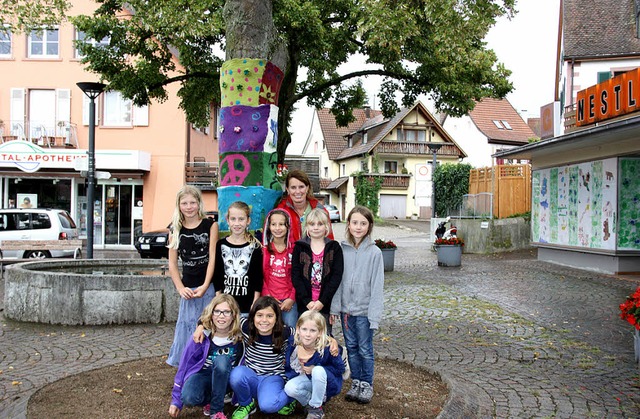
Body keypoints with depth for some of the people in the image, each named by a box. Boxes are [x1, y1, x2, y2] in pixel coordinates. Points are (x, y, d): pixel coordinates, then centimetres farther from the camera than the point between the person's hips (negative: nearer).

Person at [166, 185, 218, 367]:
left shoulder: (210, 225, 0)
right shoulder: (175, 230, 8)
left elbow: (212, 257, -5)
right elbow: (172, 263, 7)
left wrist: (205, 286, -13)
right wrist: (181, 288, -5)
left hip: (208, 286, -2)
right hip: (188, 287, 2)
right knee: (187, 325, 5)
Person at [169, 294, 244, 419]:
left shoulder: (239, 337, -16)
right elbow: (184, 365, -8)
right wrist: (176, 400, -5)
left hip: (225, 380, 1)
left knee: (222, 360, -34)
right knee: (189, 398, -34)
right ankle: (209, 400, 2)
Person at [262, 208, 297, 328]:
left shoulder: (294, 249, 4)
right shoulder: (264, 249, 5)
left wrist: (291, 299, -4)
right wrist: (268, 297, -6)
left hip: (289, 299, 0)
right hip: (269, 299, 0)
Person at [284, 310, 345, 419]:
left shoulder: (327, 348, -28)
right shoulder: (294, 345, -17)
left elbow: (340, 368, -17)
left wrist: (315, 369, -23)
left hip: (329, 383, -3)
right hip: (308, 380, 3)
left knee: (318, 371, -35)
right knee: (289, 388, -24)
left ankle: (316, 409, -14)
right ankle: (310, 404, 4)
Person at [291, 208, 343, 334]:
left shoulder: (334, 247, 3)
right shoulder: (299, 247, 5)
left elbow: (337, 276, -4)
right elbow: (295, 276, -2)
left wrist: (322, 301, -12)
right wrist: (307, 301, -11)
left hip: (326, 304, 0)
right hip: (304, 305, 0)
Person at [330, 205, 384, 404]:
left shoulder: (374, 252, -10)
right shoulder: (342, 250, -1)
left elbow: (377, 285, -10)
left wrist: (374, 315, -13)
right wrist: (335, 307, 0)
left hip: (364, 310, -3)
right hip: (346, 308, 3)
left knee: (365, 349, 7)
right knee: (351, 348, 15)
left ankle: (367, 384, 23)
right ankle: (356, 382, 29)